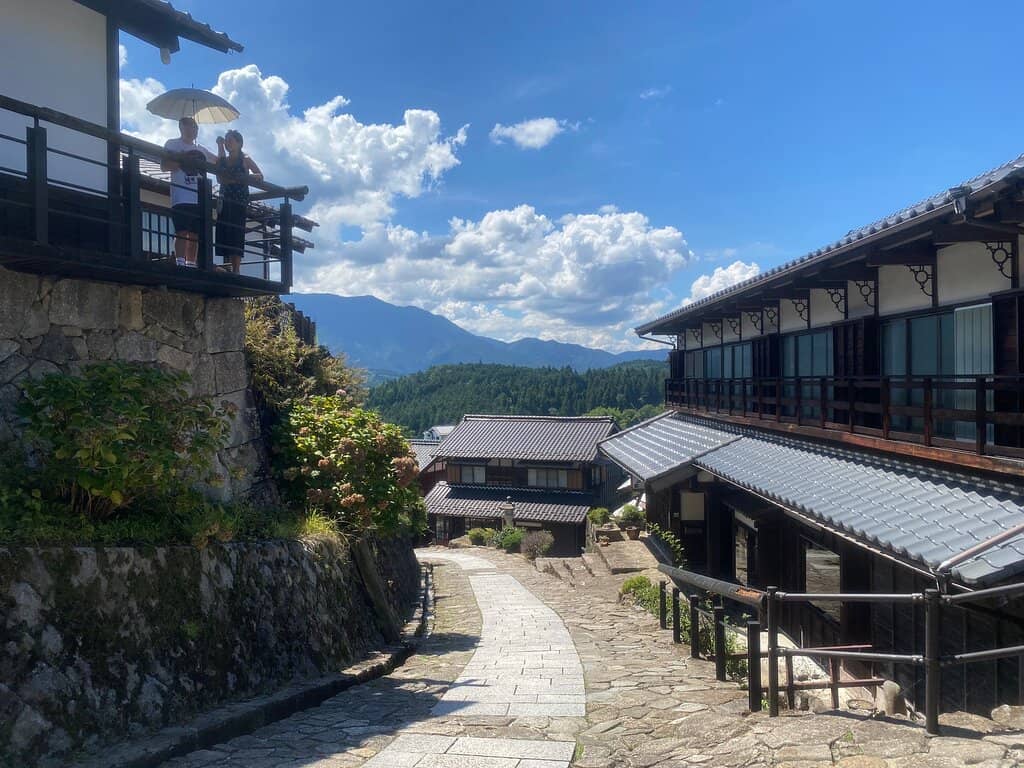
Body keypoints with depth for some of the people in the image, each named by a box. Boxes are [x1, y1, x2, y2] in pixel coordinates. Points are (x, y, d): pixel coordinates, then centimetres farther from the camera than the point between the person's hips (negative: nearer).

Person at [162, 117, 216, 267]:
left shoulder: (200, 149, 24)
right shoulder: (173, 144, 8)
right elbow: (164, 165, -3)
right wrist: (183, 162, -12)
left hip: (199, 198, 6)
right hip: (182, 197, -5)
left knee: (195, 234, 3)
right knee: (182, 232, -13)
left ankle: (191, 264, 6)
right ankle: (180, 263, -17)